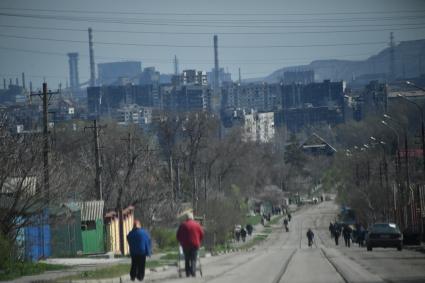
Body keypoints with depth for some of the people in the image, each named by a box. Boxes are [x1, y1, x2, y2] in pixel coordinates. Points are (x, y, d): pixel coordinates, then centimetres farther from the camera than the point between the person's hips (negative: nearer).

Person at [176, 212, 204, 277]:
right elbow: (202, 234, 4)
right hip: (195, 245, 0)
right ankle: (193, 273, -12)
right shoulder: (197, 224, 3)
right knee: (193, 259, 3)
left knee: (187, 259, 9)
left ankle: (188, 273, 4)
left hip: (185, 245, 0)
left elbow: (178, 236, 2)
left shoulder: (182, 225, 1)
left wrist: (181, 243, 15)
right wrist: (199, 242, 14)